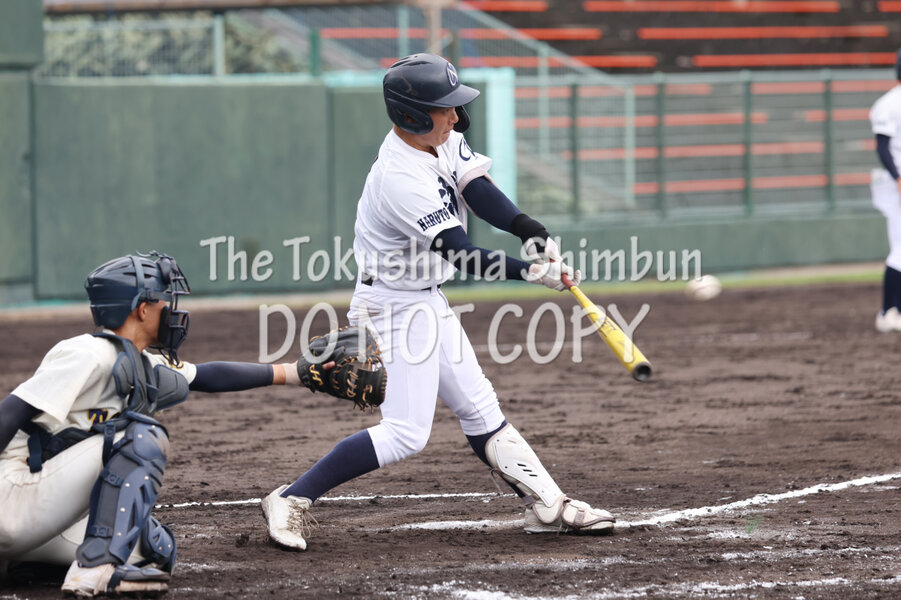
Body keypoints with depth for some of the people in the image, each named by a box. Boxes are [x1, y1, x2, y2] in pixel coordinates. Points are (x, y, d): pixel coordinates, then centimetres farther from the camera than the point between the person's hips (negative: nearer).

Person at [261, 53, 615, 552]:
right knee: (405, 433, -12)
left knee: (479, 409, 14)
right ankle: (292, 500, -8)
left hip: (428, 303, 10)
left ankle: (548, 506, 20)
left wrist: (534, 232, -23)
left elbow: (478, 191, -7)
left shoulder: (441, 139, -1)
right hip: (394, 308, -10)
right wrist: (532, 273, -29)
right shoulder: (401, 179, -29)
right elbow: (464, 256, -29)